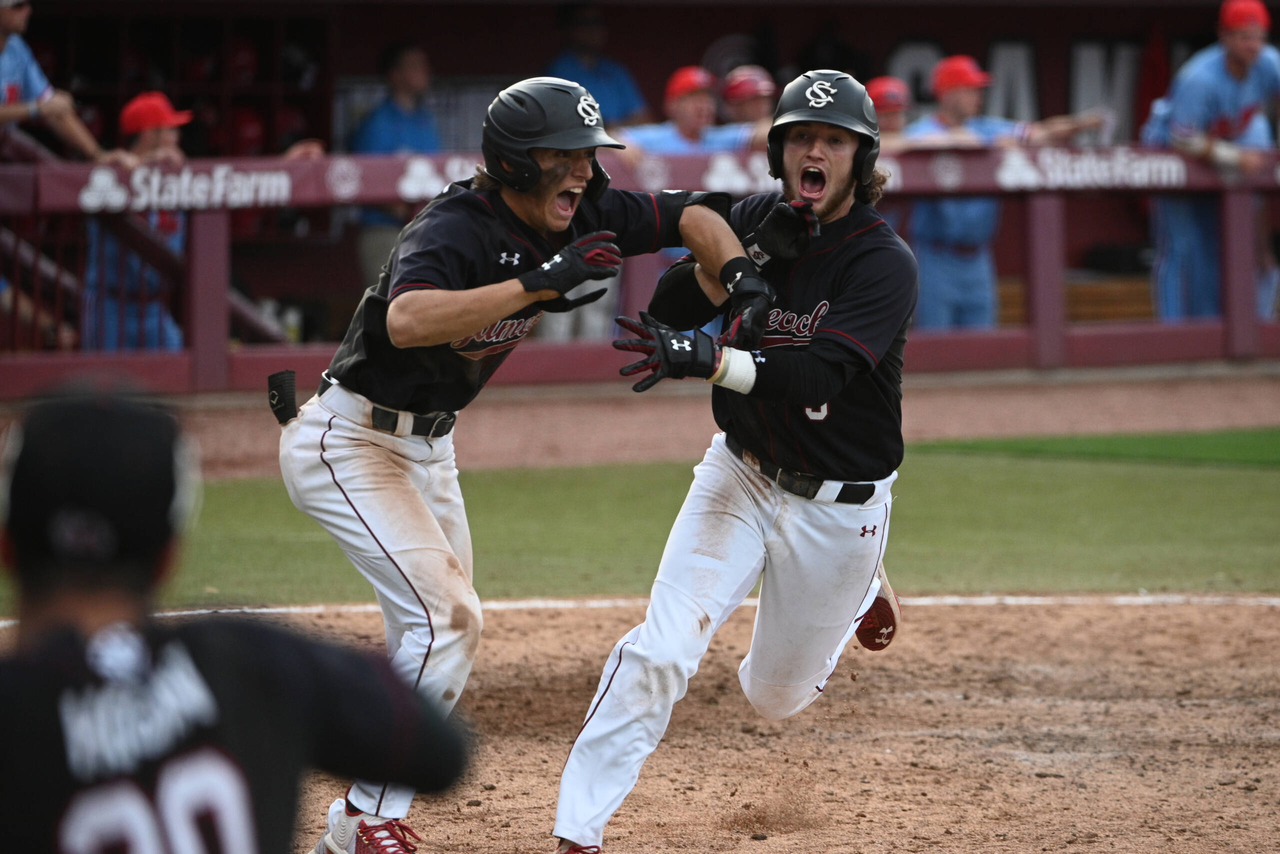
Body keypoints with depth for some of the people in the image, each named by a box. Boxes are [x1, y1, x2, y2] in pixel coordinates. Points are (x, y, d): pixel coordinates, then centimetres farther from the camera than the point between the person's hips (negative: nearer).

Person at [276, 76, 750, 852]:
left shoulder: (577, 217, -7)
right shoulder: (453, 231, -29)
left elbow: (691, 215, -1)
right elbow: (406, 321, -49)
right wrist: (537, 283, -50)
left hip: (428, 445, 9)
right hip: (349, 440, -9)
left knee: (449, 632, 13)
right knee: (447, 617, -19)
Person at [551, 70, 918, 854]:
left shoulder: (885, 264, -20)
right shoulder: (752, 222, -4)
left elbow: (815, 379, -33)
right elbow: (667, 316, -9)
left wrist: (709, 361, -48)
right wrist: (727, 264, -26)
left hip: (839, 503, -2)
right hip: (740, 475, 2)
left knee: (776, 698, 14)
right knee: (659, 653, -17)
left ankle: (863, 586, 45)